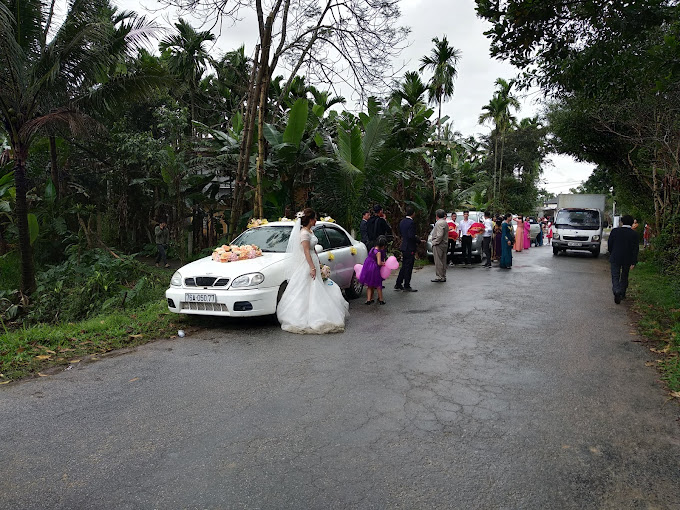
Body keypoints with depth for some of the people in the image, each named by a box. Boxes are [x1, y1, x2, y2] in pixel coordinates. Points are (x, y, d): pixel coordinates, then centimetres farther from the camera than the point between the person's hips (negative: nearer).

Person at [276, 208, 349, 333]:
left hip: (313, 262, 10)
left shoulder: (310, 231, 13)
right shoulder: (304, 233, -17)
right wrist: (312, 268, -24)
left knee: (315, 291, 13)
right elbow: (306, 251, -22)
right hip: (307, 264, -10)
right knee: (307, 291, -5)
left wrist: (318, 264, 21)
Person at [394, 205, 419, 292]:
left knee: (404, 267, 16)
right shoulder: (411, 222, -18)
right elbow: (411, 236, -24)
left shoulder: (402, 222, 9)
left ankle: (398, 284, 19)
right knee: (408, 267, 0)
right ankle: (406, 286, 6)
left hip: (404, 247, 8)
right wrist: (419, 241, -9)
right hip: (410, 248, -8)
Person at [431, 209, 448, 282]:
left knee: (438, 261, -7)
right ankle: (443, 277, 18)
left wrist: (435, 242, -16)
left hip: (438, 245, -10)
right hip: (444, 244, 10)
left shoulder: (439, 223, -15)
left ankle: (440, 277, -6)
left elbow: (440, 235, -23)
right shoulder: (445, 222, 17)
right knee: (443, 261, 13)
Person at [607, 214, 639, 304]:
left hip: (615, 258, -1)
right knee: (624, 276, 17)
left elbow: (609, 245, 1)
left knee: (615, 277, 0)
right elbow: (635, 249, -7)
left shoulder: (614, 231, -5)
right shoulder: (634, 234, -3)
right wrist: (633, 262, -6)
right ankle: (622, 294, 25)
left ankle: (617, 292, -23)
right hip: (627, 260, 1)